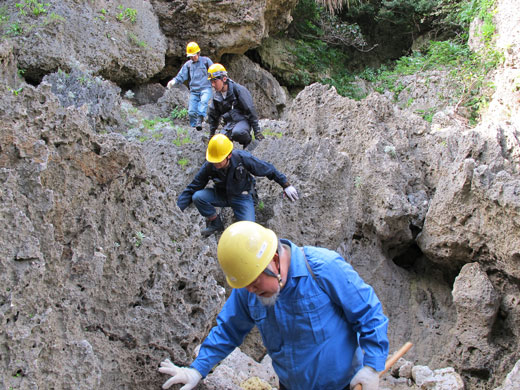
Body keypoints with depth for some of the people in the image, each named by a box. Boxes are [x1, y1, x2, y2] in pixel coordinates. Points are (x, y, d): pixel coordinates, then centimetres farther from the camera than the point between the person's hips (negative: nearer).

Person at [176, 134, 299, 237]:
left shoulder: (242, 158, -26)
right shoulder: (208, 167, -20)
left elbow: (268, 169, -13)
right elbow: (191, 189, -13)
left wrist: (286, 185, -9)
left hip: (242, 197, -2)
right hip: (222, 195, 2)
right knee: (197, 196, -27)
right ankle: (215, 223, -2)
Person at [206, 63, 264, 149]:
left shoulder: (239, 90, -15)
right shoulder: (217, 95, 5)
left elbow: (250, 110, -15)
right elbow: (213, 115, 19)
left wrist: (257, 131, -17)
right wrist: (211, 134, 20)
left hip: (242, 121, -5)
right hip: (228, 123, 6)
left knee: (237, 133, -39)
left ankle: (248, 142, -8)